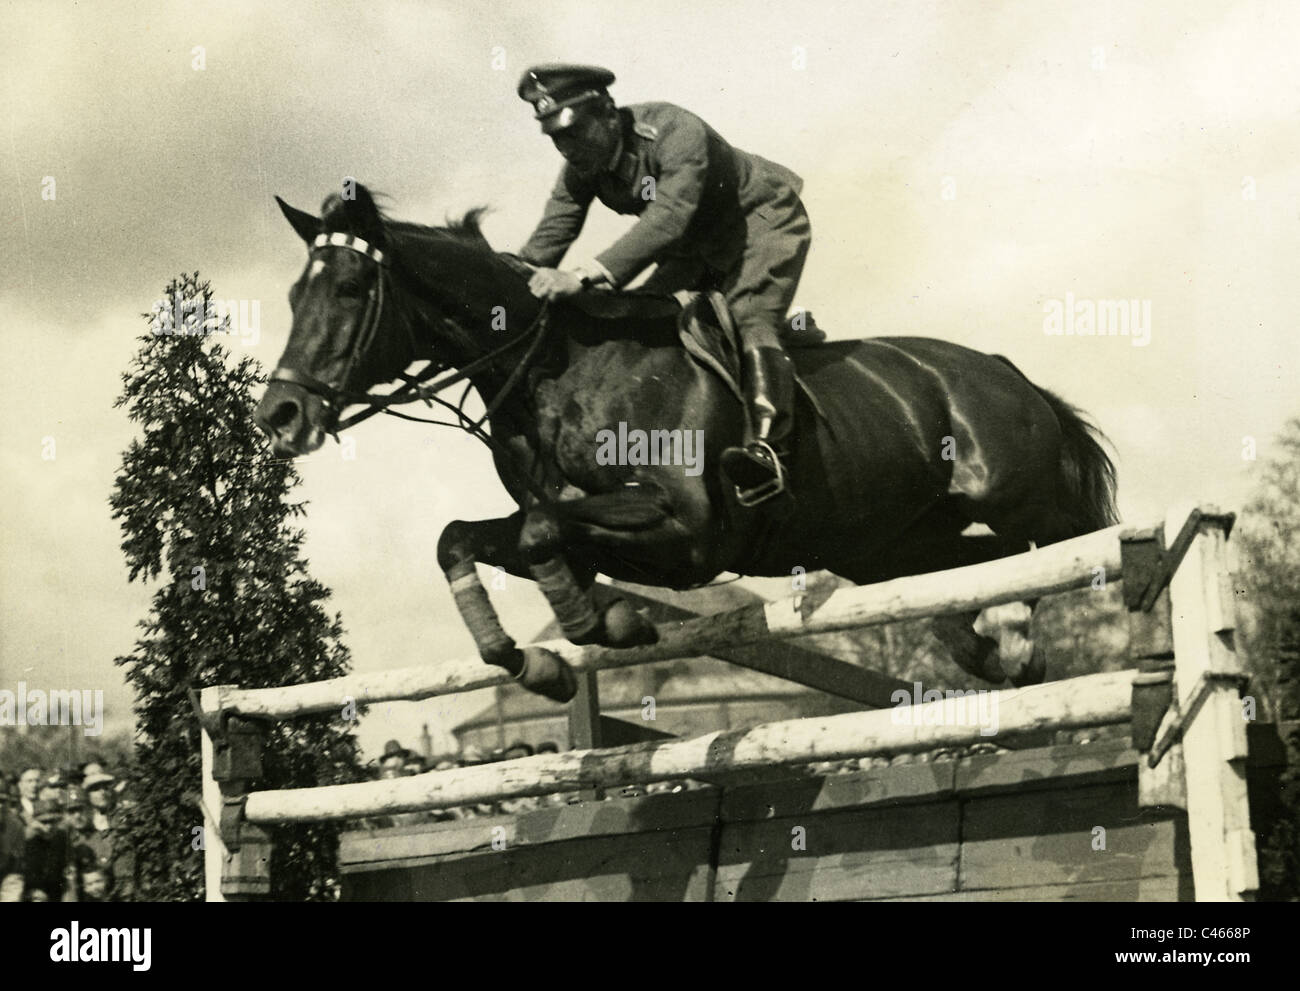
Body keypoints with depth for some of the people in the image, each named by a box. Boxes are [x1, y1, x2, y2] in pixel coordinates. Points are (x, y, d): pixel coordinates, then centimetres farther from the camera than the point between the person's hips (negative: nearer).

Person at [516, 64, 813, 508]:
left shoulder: (676, 132, -36)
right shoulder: (581, 169, -11)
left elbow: (668, 219, -48)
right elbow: (547, 240, -11)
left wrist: (586, 275, -58)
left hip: (764, 221, -9)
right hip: (699, 247, 9)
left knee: (750, 318, -29)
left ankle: (766, 446, -47)